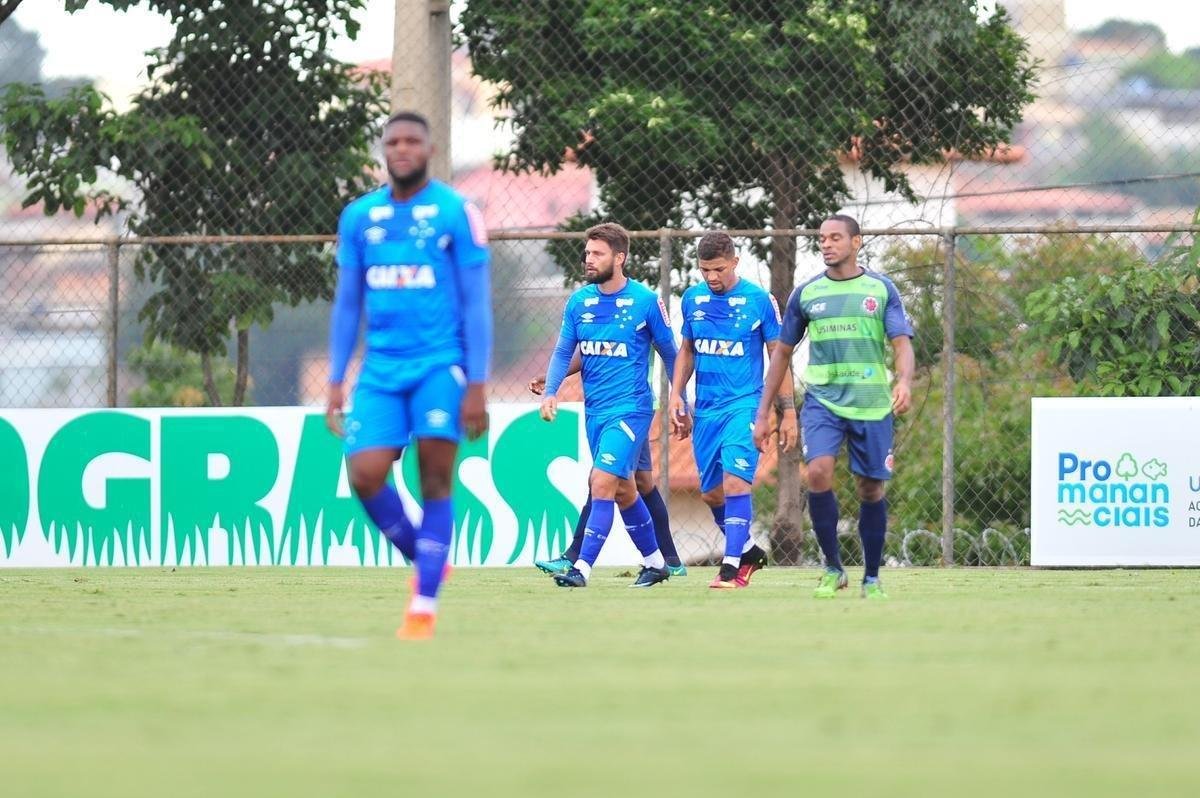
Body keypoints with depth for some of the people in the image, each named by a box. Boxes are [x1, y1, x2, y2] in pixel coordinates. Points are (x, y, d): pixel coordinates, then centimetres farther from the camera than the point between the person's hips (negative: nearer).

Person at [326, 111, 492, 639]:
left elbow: (476, 304, -3)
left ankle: (425, 605, -2)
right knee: (365, 475, -9)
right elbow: (347, 304, 15)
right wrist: (335, 383, 10)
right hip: (382, 369, 4)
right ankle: (421, 557, 16)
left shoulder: (456, 212, -2)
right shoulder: (359, 216, 10)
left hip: (441, 364, -4)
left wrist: (477, 387, -9)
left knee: (434, 481, -9)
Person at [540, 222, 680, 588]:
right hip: (595, 410, 6)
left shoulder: (646, 301, -8)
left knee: (603, 482, -17)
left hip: (630, 409, -6)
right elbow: (563, 352, 8)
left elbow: (670, 353, 3)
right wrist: (550, 392, -8)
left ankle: (583, 568, -19)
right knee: (622, 489, 15)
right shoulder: (579, 301, 4)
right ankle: (656, 562, 30)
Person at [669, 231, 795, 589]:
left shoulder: (759, 300, -5)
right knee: (710, 493, 8)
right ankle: (748, 550, 29)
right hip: (705, 410, 5)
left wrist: (788, 411, -1)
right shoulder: (692, 298, 7)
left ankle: (732, 567, -18)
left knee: (735, 481, -19)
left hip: (744, 404, -5)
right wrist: (676, 395, 6)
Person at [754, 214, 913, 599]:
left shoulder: (882, 289, 3)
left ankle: (872, 579, 20)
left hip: (872, 403, 0)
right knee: (818, 472, -22)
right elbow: (782, 352, 14)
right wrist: (762, 413, 10)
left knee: (872, 490, 4)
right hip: (822, 399, 0)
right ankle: (833, 568, -8)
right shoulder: (806, 293, 7)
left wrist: (905, 382, -26)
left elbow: (902, 344, -4)